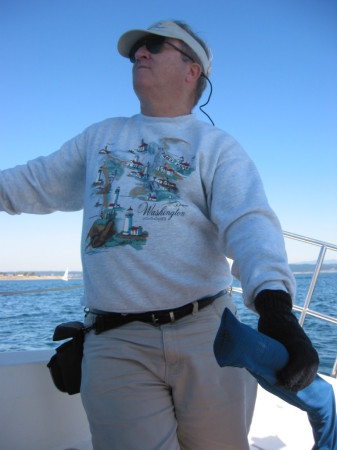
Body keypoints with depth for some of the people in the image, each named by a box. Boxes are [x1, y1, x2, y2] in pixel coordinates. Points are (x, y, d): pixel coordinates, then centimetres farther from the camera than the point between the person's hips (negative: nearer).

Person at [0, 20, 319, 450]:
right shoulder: (100, 136, 19)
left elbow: (250, 223, -12)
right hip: (116, 343, 2)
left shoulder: (217, 145, 4)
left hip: (208, 333, -1)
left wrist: (274, 301, -29)